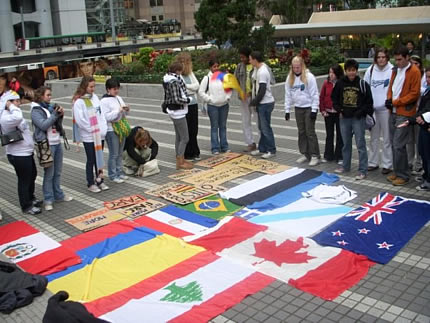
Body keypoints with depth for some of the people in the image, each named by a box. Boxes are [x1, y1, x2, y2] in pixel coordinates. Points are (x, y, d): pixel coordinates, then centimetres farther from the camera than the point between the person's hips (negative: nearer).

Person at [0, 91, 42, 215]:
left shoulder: (11, 114, 12)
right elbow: (18, 118, -45)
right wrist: (11, 106, -30)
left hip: (26, 152, 10)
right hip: (18, 155, -10)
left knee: (32, 175, 23)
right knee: (24, 180, 2)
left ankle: (31, 198, 42)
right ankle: (26, 206, 17)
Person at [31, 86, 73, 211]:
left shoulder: (51, 107, 10)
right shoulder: (36, 111, -7)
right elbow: (43, 125, -19)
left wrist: (60, 115, -4)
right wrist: (55, 114, -18)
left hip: (57, 143, 7)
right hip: (47, 145, -7)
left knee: (58, 172, 15)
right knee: (49, 173, -3)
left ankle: (58, 194, 28)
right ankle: (48, 199, 6)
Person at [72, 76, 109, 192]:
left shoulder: (95, 97, 8)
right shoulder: (78, 101, -13)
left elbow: (101, 113, 9)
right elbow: (80, 120, -17)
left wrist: (103, 128, -1)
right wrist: (92, 129, -13)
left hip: (100, 134, 6)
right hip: (88, 136, -6)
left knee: (99, 158, 14)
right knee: (91, 160, 3)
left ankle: (100, 181, 26)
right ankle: (91, 184, 16)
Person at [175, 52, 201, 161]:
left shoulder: (190, 73, 10)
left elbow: (197, 85, 3)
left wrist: (186, 86, -10)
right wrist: (192, 89, -7)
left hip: (193, 104, 6)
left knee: (194, 130, 12)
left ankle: (194, 152, 23)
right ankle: (187, 154, 14)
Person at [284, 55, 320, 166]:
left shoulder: (309, 77, -13)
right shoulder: (290, 78, 3)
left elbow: (315, 94, -12)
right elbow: (288, 95, 7)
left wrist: (314, 110, -15)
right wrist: (287, 110, 6)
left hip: (309, 108, -5)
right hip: (298, 108, 5)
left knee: (310, 132, -4)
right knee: (301, 132, 11)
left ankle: (315, 156, 3)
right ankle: (305, 154, 21)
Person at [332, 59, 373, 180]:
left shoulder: (362, 84, -6)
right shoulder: (340, 83, 1)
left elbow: (369, 101, 0)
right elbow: (334, 97, 14)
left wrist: (362, 111, -11)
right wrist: (339, 109, 1)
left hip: (358, 118, -3)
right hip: (344, 118, 4)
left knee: (360, 144, -3)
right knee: (346, 143, 15)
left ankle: (362, 170, 2)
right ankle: (345, 166, 29)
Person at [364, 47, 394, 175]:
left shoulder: (392, 70, -7)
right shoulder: (370, 70, 4)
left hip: (386, 109, -4)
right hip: (372, 108, 4)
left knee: (387, 138, 3)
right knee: (374, 137, 13)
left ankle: (387, 164, 13)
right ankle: (373, 162, 24)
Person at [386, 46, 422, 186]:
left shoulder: (414, 71, -9)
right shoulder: (395, 70, 14)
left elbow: (414, 94, -12)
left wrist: (396, 102, -15)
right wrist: (389, 99, -1)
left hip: (404, 113, -7)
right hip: (393, 112, 7)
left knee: (399, 145, -9)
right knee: (394, 144, 11)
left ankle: (403, 175, 2)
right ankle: (397, 172, 22)